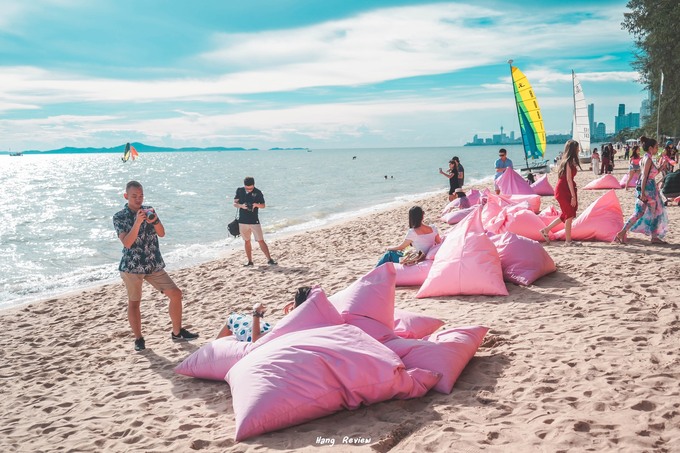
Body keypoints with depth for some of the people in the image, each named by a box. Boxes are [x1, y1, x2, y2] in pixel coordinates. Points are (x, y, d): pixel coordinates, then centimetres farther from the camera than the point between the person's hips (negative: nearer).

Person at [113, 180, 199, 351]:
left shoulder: (149, 210, 6)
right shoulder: (119, 217, -6)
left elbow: (161, 233, -2)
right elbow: (127, 243, -17)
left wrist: (154, 219, -21)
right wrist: (137, 222, -28)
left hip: (154, 264, 4)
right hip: (131, 266, -4)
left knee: (176, 294, 0)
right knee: (134, 302, 6)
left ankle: (177, 332, 15)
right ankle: (138, 339, 23)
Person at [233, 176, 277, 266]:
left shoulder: (258, 192, -5)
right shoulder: (239, 190, 1)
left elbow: (263, 206, 1)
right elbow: (234, 203, 5)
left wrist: (256, 205, -20)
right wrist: (241, 206, -17)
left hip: (254, 221, -3)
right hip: (243, 221, 3)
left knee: (261, 241, -8)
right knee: (247, 241, 11)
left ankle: (269, 259, -5)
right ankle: (250, 261, 19)